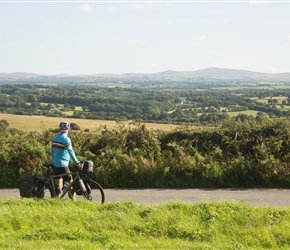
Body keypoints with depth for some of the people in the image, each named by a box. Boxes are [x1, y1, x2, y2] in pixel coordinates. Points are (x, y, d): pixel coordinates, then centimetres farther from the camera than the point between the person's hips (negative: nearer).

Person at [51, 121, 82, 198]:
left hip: (54, 164, 8)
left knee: (58, 185, 15)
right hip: (62, 164, -8)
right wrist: (77, 163, -28)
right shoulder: (66, 139, -13)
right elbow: (71, 151, -24)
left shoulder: (55, 138, 9)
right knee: (70, 183, 0)